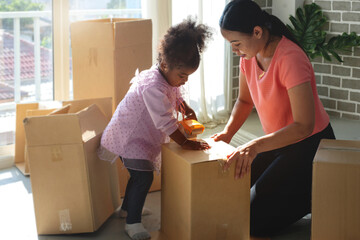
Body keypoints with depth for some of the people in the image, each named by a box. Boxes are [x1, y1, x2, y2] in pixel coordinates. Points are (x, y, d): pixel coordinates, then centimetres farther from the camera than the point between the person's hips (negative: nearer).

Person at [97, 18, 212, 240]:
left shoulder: (169, 79, -1)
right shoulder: (153, 87, -33)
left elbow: (176, 97, 24)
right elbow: (165, 122, -33)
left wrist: (186, 109, 7)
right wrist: (185, 142, -29)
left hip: (143, 135, 10)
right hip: (129, 136, -10)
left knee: (140, 173, 21)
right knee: (143, 176, -15)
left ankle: (127, 207, 42)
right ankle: (132, 222, -6)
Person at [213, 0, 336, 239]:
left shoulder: (290, 59, -29)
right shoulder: (249, 55, -5)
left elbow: (304, 126, -34)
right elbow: (245, 100, 12)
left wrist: (256, 146, -44)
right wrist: (227, 133, -5)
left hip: (310, 145, -8)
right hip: (280, 141, 8)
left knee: (255, 221, -11)